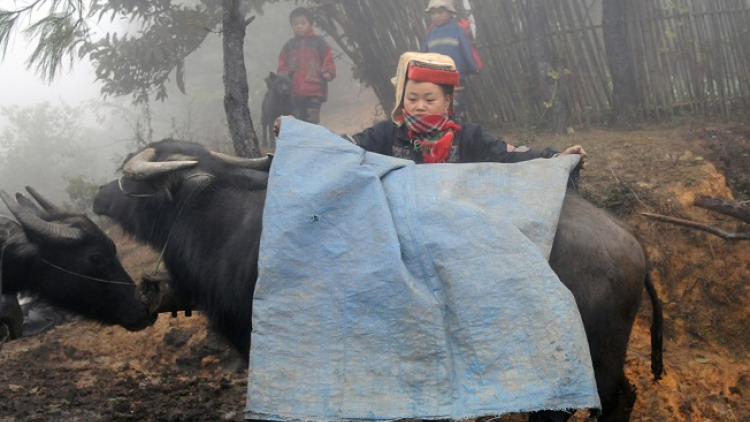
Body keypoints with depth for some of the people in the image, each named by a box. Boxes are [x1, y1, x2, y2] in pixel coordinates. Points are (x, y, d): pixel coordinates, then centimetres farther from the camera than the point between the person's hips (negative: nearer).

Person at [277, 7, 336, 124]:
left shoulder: (319, 42, 4)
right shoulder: (289, 45, 12)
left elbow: (328, 60, 2)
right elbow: (283, 65, 13)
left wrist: (328, 72, -16)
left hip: (314, 91, -3)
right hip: (294, 92, 3)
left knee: (312, 122, -2)